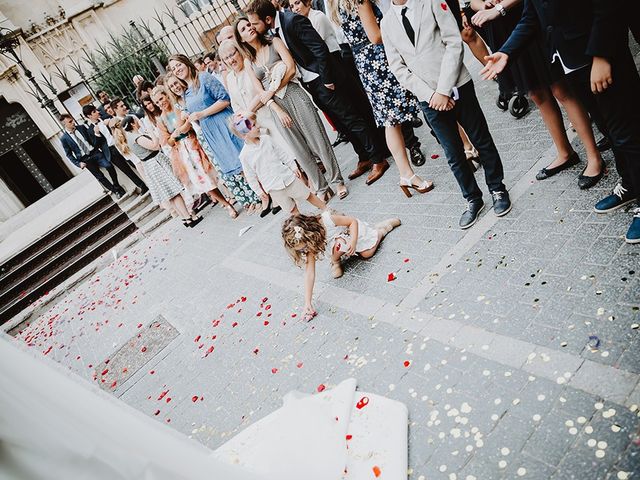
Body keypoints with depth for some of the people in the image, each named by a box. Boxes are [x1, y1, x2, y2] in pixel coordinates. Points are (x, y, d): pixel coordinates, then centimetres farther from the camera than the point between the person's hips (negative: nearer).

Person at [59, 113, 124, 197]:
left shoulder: (81, 127, 5)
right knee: (100, 176, -6)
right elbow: (69, 154, 2)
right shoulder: (64, 138, -2)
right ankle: (115, 191, 9)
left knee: (109, 166, -20)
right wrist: (78, 163, -10)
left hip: (95, 152, 2)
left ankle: (117, 186, -1)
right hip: (85, 159, -2)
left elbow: (92, 138, 9)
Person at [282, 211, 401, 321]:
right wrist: (308, 303, -31)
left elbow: (353, 221, -26)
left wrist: (353, 242, -40)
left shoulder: (326, 221, -40)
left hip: (357, 233, -2)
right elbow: (309, 273, -27)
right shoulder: (308, 245, -25)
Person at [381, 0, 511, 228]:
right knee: (453, 154, 9)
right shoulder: (386, 23, 5)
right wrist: (430, 95, -9)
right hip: (428, 99, 2)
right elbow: (399, 68, 3)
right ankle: (473, 199, 27)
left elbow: (454, 43, -8)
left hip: (458, 87, -1)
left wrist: (444, 90, -15)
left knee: (482, 140, 9)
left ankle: (497, 189, 29)